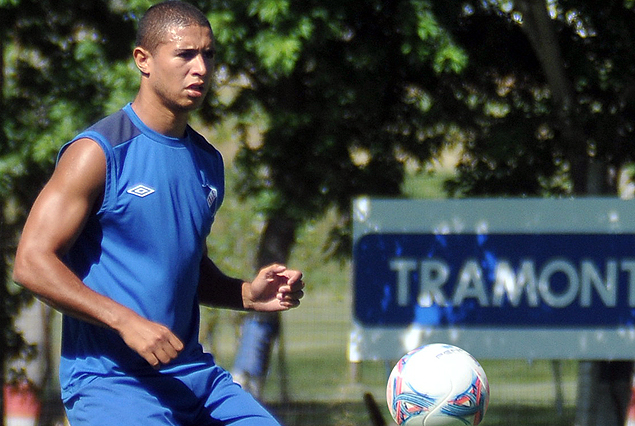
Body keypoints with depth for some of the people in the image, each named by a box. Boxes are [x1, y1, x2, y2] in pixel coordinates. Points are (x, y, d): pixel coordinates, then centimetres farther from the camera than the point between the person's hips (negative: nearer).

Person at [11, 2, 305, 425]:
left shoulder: (207, 162, 14)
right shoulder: (99, 153, -9)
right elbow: (32, 262, -14)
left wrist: (247, 294, 9)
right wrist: (125, 322, -21)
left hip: (192, 372, 7)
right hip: (107, 380, -7)